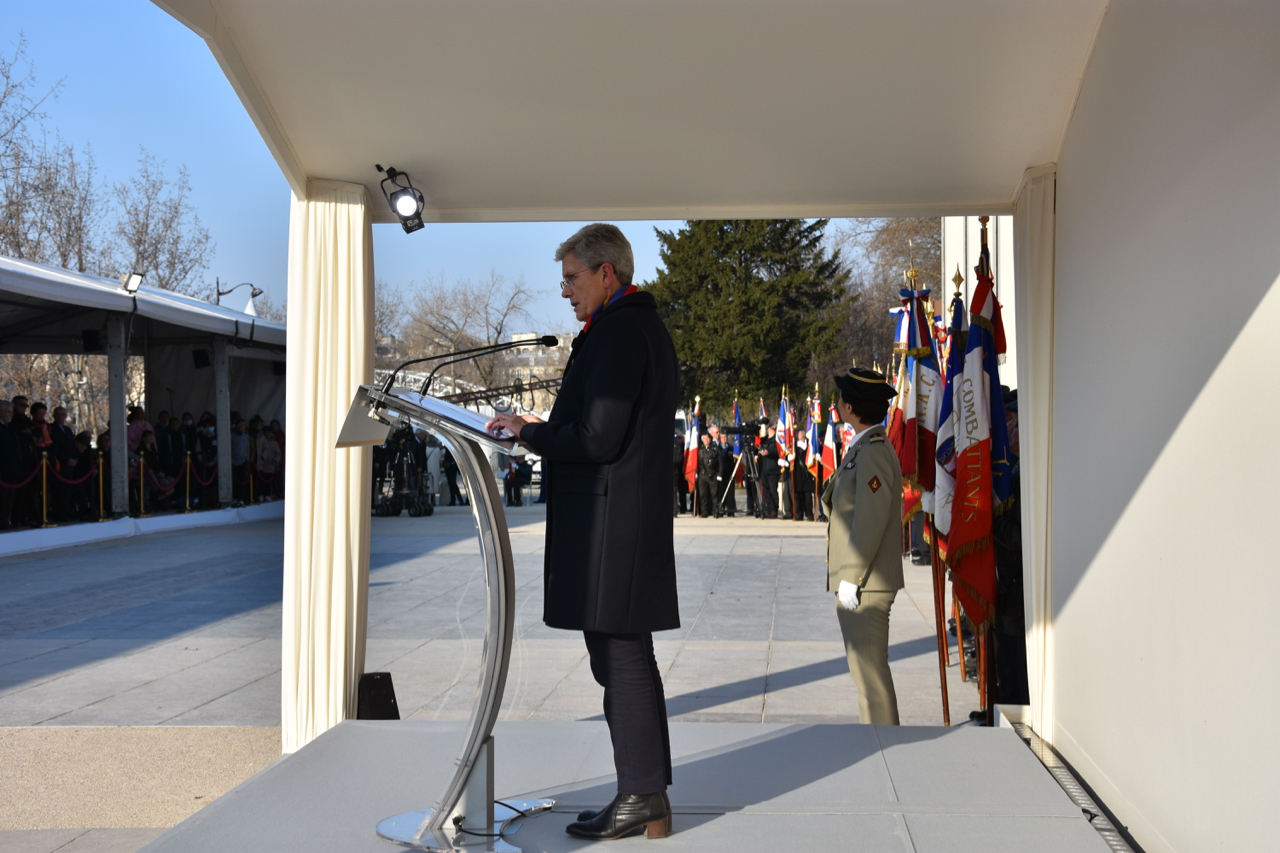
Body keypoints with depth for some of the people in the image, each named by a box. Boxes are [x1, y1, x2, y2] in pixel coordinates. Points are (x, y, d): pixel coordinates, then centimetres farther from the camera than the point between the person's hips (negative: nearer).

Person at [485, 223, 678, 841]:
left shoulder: (618, 332, -13)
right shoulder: (647, 328, 20)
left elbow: (597, 438, -19)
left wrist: (529, 433, -5)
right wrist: (541, 431, 16)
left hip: (610, 524, -11)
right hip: (636, 517, 11)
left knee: (620, 661, -4)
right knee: (627, 660, 14)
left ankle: (642, 804, 5)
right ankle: (647, 799, 23)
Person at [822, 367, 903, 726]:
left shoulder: (874, 452, -17)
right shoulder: (862, 448, 15)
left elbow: (871, 520, -22)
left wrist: (851, 578, -20)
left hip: (864, 586, -11)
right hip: (859, 586, 11)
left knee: (870, 671, -4)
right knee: (866, 668, 17)